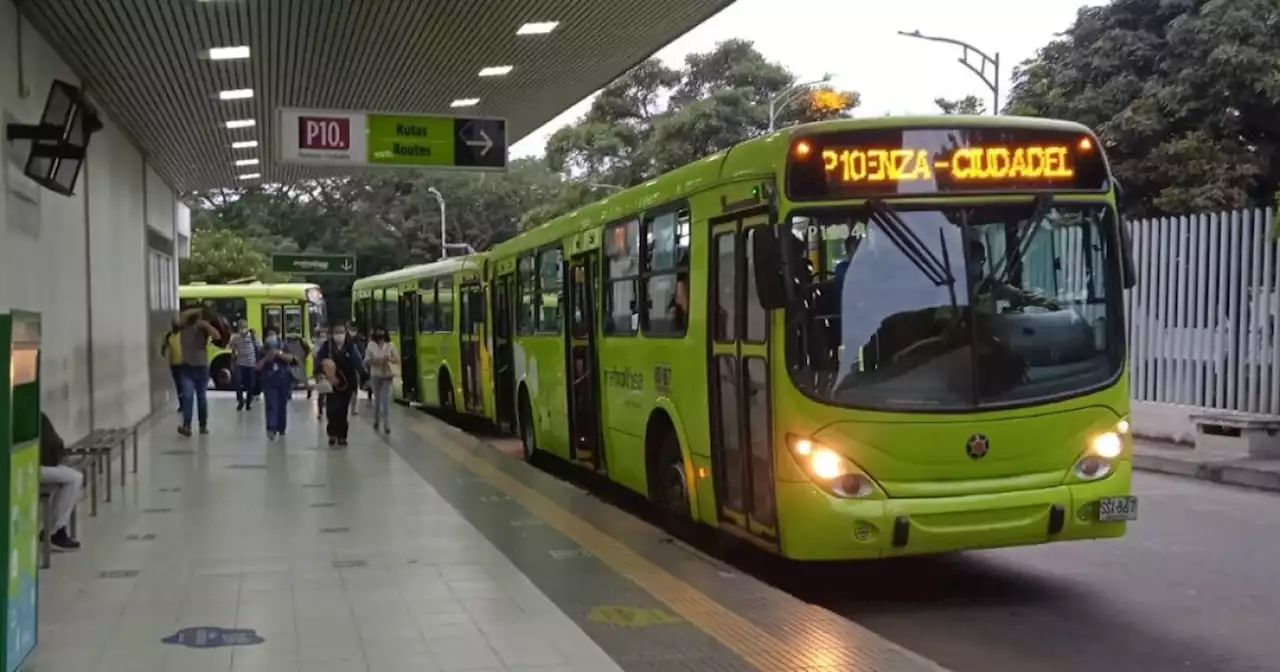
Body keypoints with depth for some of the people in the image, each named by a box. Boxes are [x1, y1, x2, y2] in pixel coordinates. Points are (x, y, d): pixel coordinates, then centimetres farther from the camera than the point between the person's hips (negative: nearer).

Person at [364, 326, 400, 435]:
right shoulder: (371, 345, 0)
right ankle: (376, 421, 29)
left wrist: (389, 359, -17)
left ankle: (386, 425, -11)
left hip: (387, 375, -1)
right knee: (377, 399, 12)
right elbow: (366, 360, 1)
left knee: (386, 400, -9)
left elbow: (397, 359, 2)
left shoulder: (390, 345, 0)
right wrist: (373, 360, -19)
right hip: (375, 375, 1)